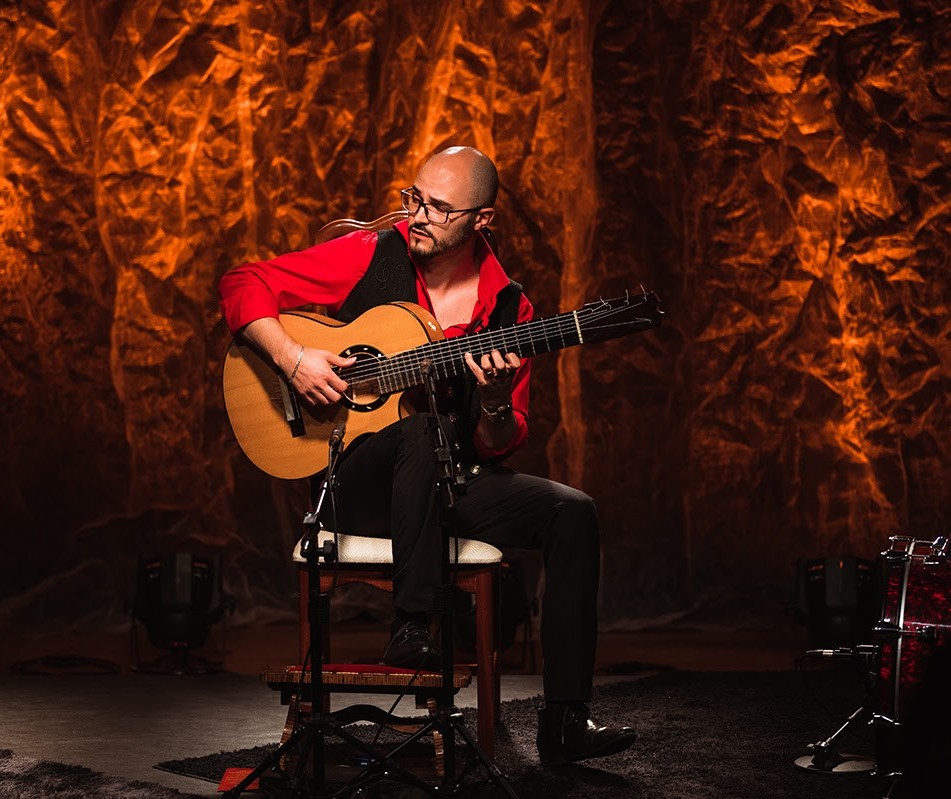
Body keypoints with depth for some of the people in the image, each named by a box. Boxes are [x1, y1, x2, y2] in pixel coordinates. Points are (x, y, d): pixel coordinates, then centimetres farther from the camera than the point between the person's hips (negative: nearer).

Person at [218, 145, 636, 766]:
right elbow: (243, 285, -5)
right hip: (358, 478, -4)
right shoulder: (370, 257, -4)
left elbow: (504, 447, 4)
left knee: (573, 512, -17)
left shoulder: (507, 308, 2)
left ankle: (565, 721, -16)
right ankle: (411, 632, -32)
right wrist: (292, 359, -19)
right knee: (423, 429, -36)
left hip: (451, 482, 4)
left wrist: (494, 401, -19)